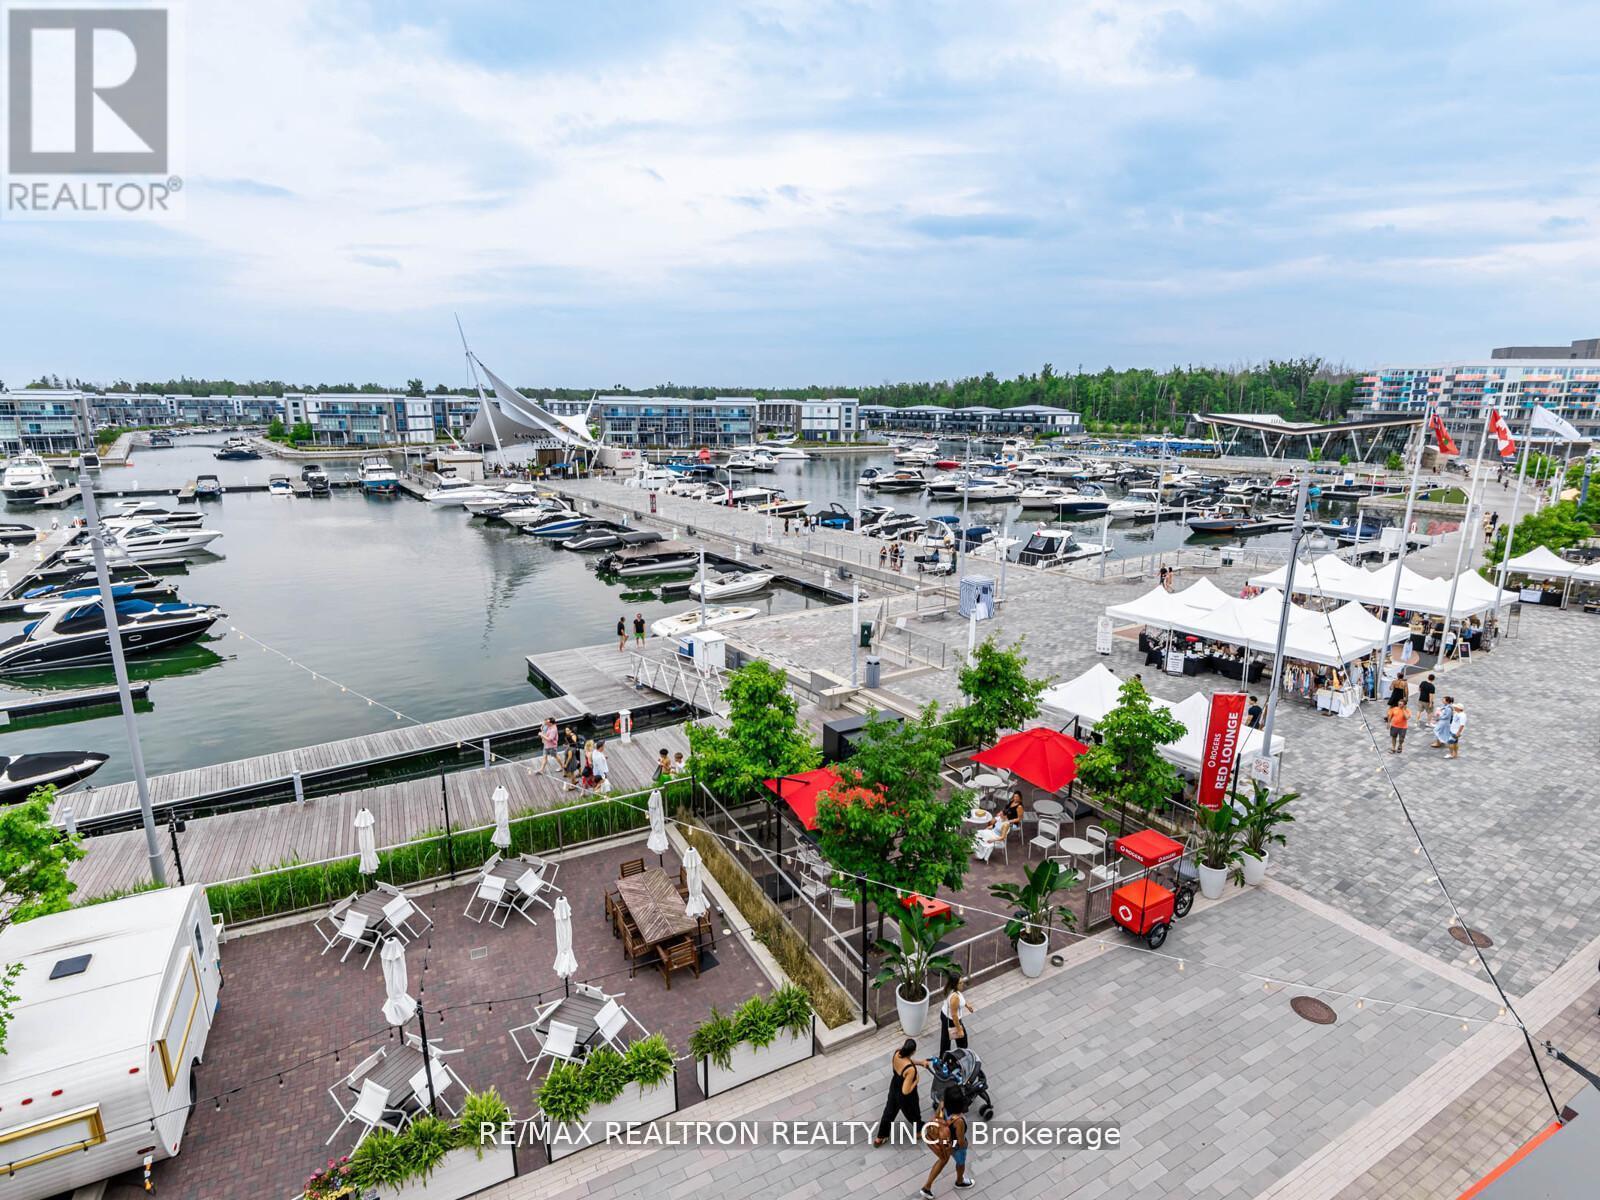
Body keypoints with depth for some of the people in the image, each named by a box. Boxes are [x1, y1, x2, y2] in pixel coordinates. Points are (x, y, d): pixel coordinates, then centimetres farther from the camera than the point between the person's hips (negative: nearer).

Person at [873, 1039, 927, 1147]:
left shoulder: (897, 1053, -22)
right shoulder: (910, 1069, -41)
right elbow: (906, 1091, -33)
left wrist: (920, 1062, -8)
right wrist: (916, 1081, -19)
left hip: (894, 1088, 6)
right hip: (905, 1096, -6)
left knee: (889, 1112, 28)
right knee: (913, 1113, 27)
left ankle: (880, 1138, 46)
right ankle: (919, 1132, 57)